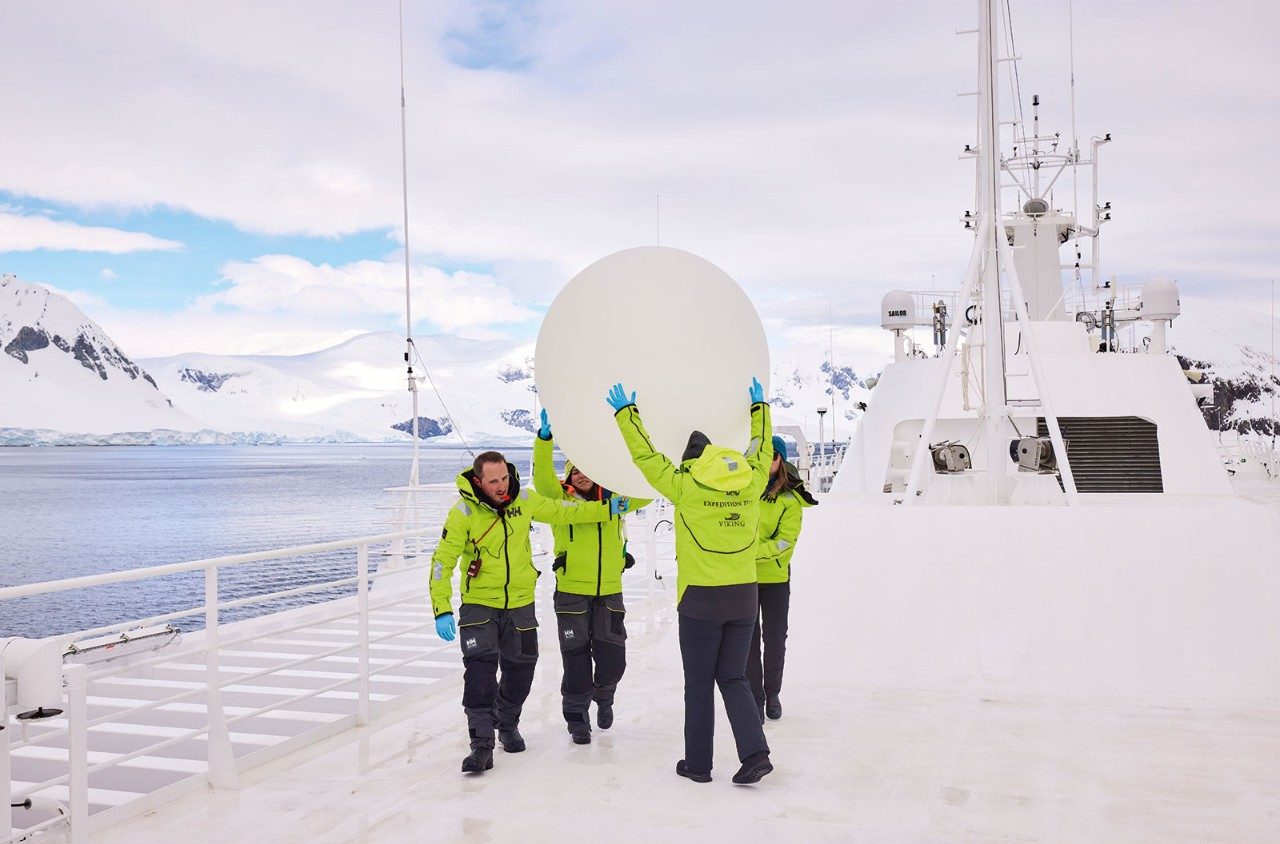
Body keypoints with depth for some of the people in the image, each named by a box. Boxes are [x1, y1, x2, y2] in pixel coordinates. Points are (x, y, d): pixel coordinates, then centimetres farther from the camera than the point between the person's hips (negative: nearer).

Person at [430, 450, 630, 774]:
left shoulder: (524, 501, -6)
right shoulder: (463, 512, -16)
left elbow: (563, 513, 9)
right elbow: (442, 561, -14)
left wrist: (608, 509, 7)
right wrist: (442, 610, -20)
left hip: (520, 604, 4)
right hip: (479, 604, -3)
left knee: (520, 669, 13)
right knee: (479, 668, -16)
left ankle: (508, 724, 39)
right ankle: (481, 744, -7)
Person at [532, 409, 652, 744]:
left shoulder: (615, 498, 4)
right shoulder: (561, 499, -5)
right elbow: (542, 477, -21)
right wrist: (544, 438, -36)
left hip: (610, 594, 2)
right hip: (572, 594, -2)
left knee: (612, 660, 7)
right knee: (576, 662, 4)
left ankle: (603, 696, 39)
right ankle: (577, 717, 22)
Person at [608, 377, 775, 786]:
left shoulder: (686, 487, -9)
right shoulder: (751, 485, 2)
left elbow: (646, 456, 1)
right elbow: (762, 450, 21)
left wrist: (625, 413, 12)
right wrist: (759, 407, 35)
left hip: (700, 600, -4)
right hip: (744, 598, 4)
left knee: (699, 683, 7)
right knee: (733, 679, 13)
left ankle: (697, 764, 15)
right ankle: (755, 753, 0)